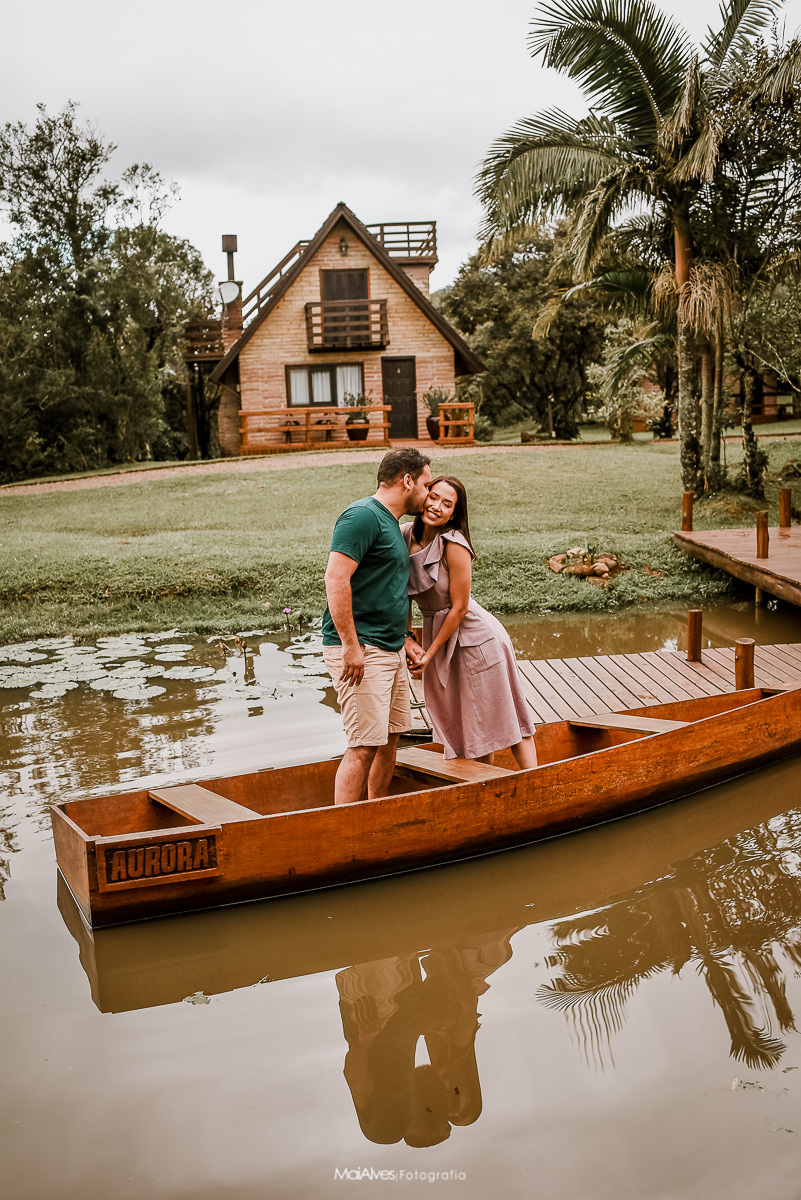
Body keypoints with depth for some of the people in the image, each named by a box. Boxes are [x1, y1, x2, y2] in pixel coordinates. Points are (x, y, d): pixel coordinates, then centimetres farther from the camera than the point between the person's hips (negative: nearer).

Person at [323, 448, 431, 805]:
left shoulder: (391, 523, 20)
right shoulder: (363, 516, -12)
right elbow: (336, 579, -21)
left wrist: (403, 637, 19)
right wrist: (351, 645, -24)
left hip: (390, 650, 10)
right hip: (360, 652, -10)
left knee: (390, 736, 15)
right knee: (365, 746, -11)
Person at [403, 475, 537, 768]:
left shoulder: (454, 545, -22)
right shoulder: (407, 536, -4)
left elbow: (459, 608, -18)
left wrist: (430, 653, -13)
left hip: (475, 637, -7)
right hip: (438, 634, 7)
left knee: (501, 717, 4)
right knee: (462, 723, 16)